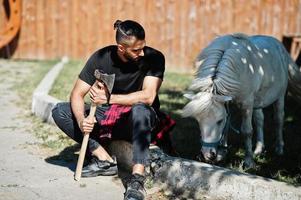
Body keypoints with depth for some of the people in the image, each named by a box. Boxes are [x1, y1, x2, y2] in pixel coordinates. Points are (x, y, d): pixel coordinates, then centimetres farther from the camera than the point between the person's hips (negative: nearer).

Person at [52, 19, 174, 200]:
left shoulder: (154, 58, -17)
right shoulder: (101, 58, -11)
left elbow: (147, 97, -28)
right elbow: (77, 94, -11)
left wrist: (109, 98, -29)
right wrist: (81, 120, -31)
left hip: (139, 123, -3)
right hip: (108, 118, 4)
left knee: (140, 110, -39)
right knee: (60, 112, -13)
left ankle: (137, 179, -44)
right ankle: (104, 159, -16)